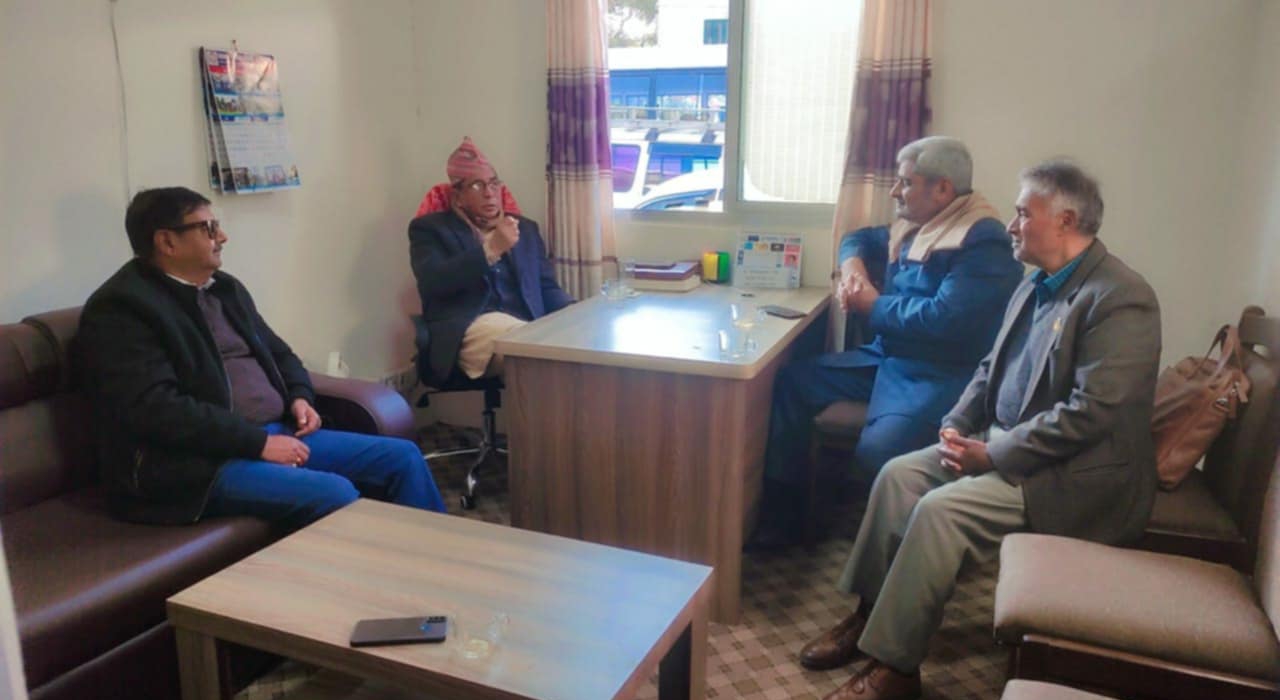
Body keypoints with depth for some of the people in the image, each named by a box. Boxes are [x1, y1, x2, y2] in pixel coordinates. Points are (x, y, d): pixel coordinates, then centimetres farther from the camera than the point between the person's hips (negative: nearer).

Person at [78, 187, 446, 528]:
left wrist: (300, 396, 4)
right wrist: (259, 442, -21)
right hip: (200, 461, -8)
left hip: (277, 433, 9)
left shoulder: (225, 287, 17)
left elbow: (277, 352, 26)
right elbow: (157, 409, -20)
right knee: (335, 494, -30)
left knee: (402, 458, -1)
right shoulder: (120, 308, -9)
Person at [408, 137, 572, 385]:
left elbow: (547, 288, 19)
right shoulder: (430, 228, 11)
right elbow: (434, 283, -6)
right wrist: (491, 249, -12)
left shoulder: (525, 228, 25)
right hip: (466, 331, -4)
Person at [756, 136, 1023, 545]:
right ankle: (780, 518, 3)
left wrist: (873, 306, -12)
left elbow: (943, 320, -27)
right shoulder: (916, 227, 12)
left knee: (876, 452, -34)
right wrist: (853, 269, 5)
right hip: (887, 357, 10)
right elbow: (860, 238, 30)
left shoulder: (983, 243, -16)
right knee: (793, 382, 1)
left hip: (940, 377, -9)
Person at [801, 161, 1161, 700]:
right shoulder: (1037, 285, 11)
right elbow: (992, 368, 17)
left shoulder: (1121, 298, -18)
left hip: (1077, 475, -9)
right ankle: (870, 613, 6)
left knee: (941, 510, -24)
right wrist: (957, 424, -1)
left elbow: (1093, 412, -25)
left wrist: (993, 454, -22)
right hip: (1005, 446, 9)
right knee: (899, 474, -5)